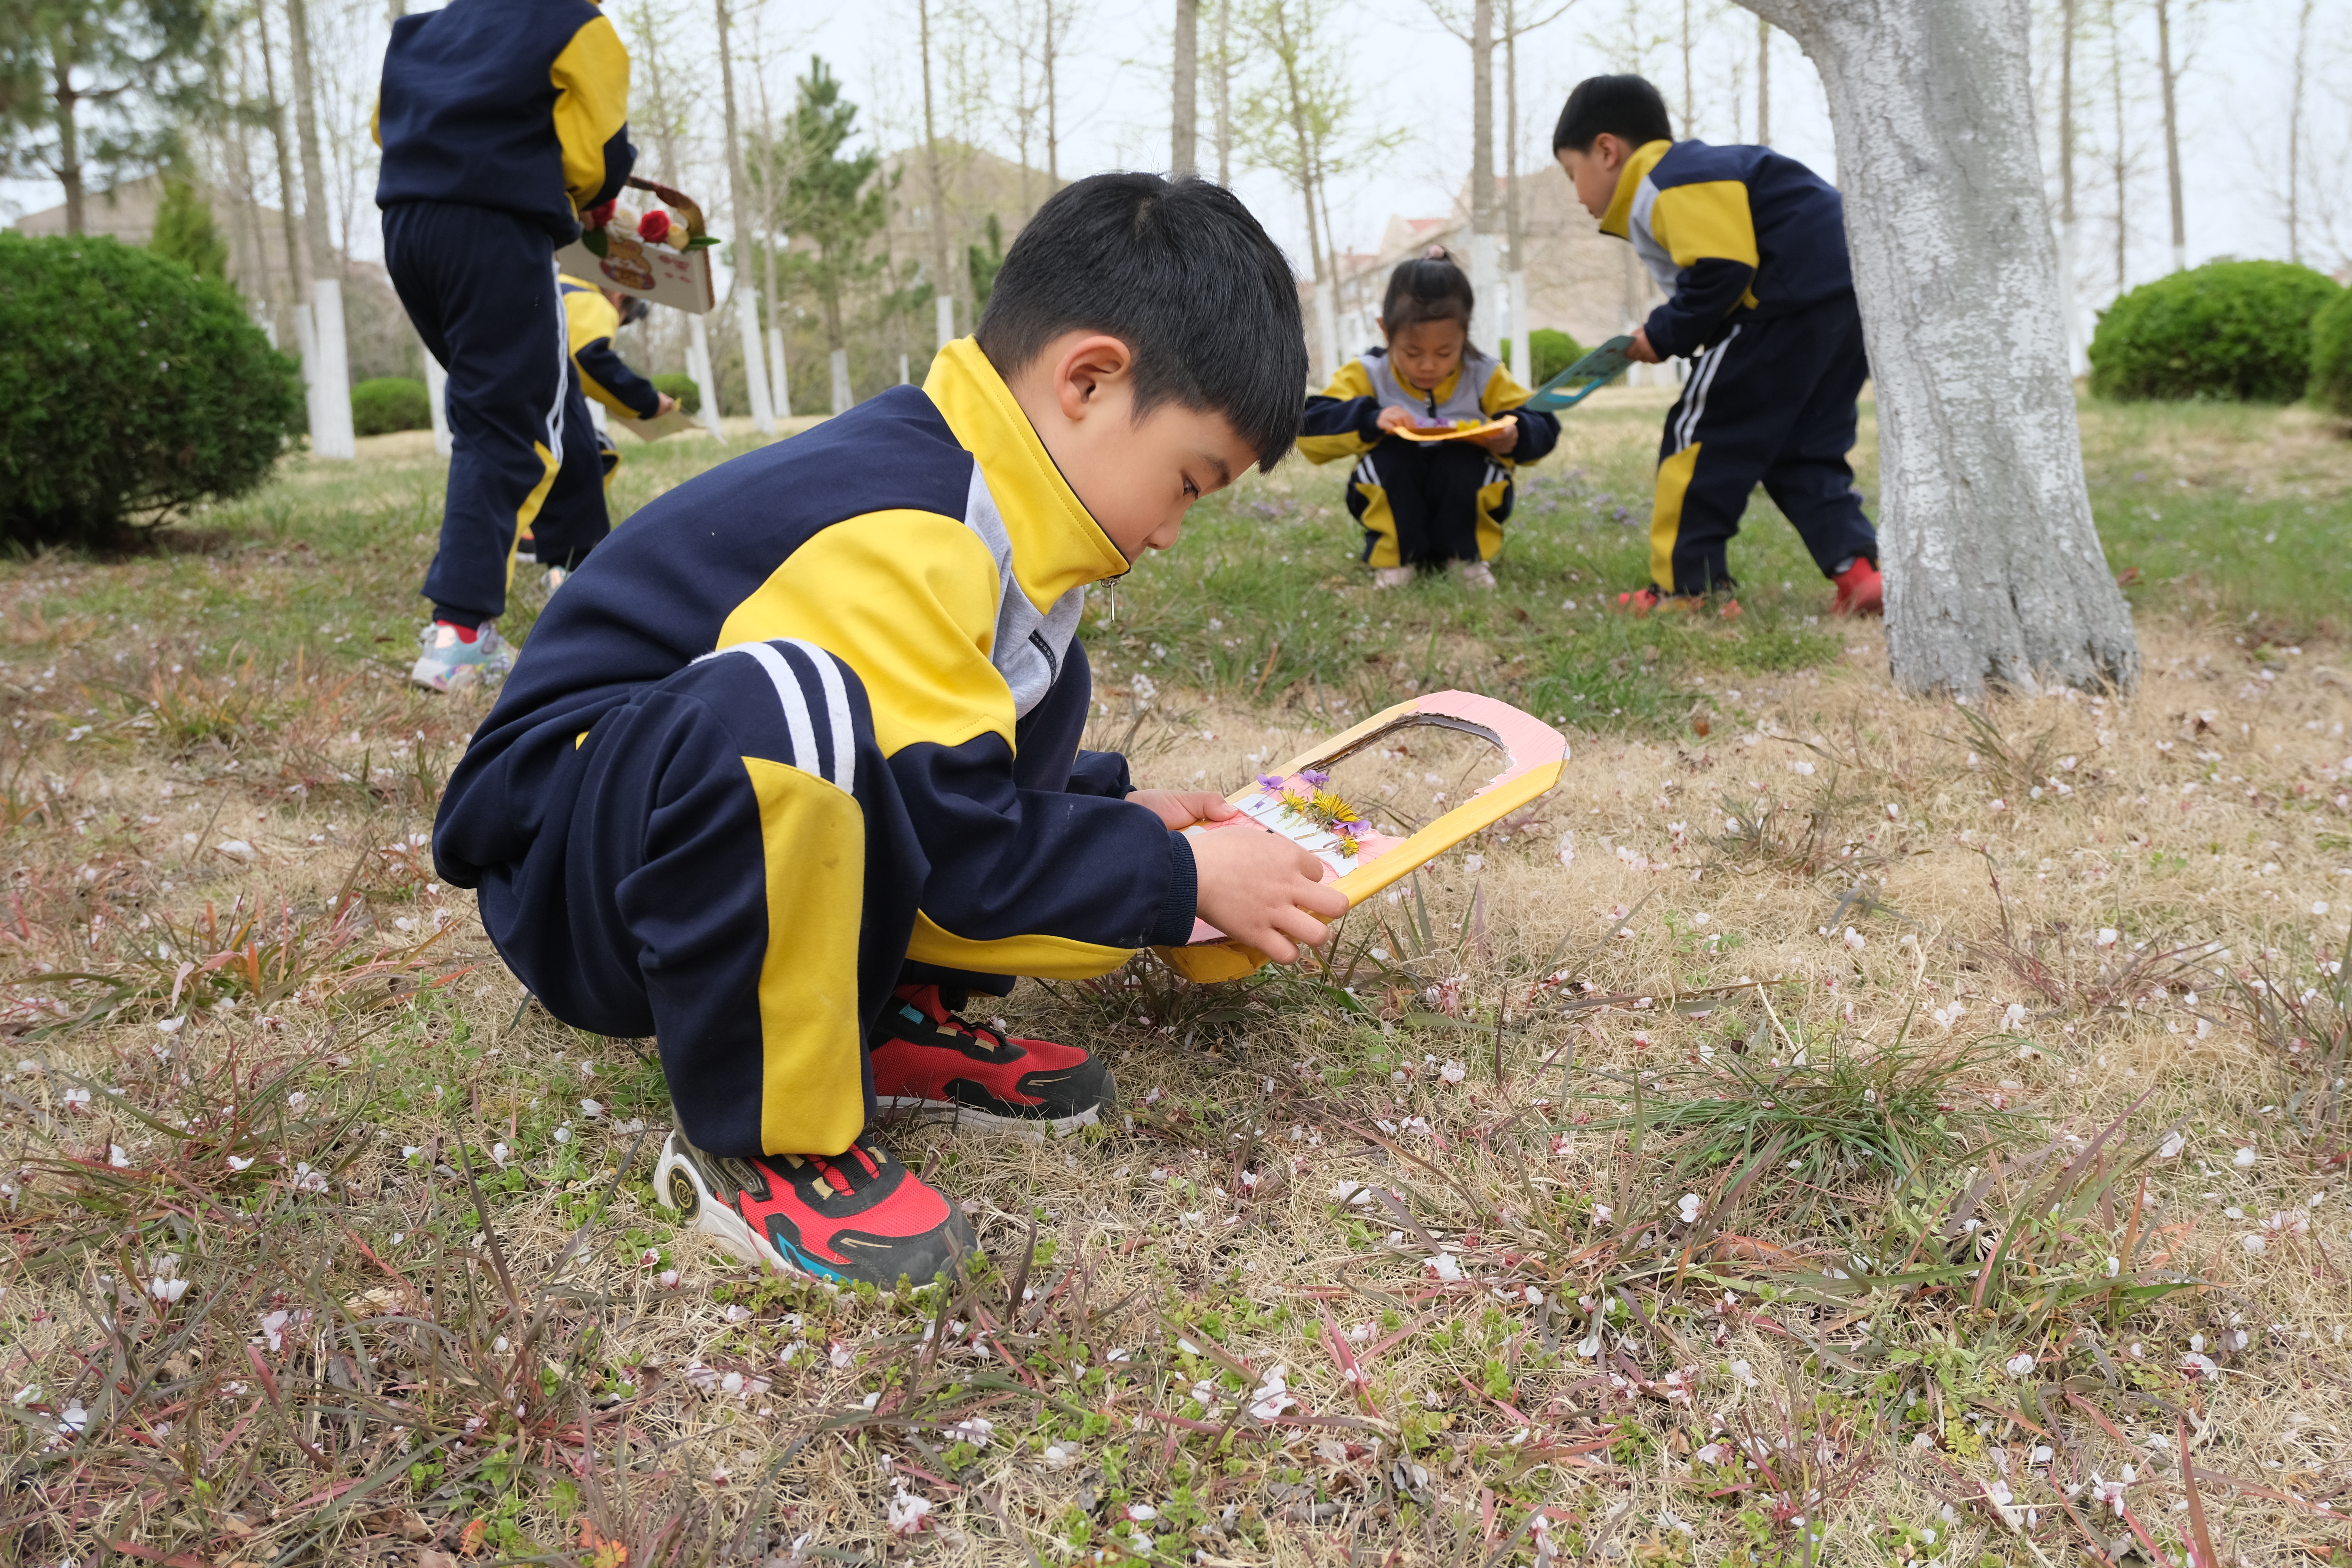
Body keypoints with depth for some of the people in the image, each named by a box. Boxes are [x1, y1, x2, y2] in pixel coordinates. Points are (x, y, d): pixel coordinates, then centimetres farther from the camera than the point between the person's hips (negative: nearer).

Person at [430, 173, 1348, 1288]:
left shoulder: (968, 499, 4)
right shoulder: (895, 538, -27)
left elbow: (959, 769, 17)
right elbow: (959, 839, -24)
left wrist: (1113, 813, 8)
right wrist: (1180, 879, -13)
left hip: (764, 817, 10)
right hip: (567, 858, -9)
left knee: (1043, 681, 6)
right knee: (783, 705, -41)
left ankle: (892, 1013, 4)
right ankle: (759, 1137, -19)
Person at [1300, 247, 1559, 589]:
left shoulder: (1484, 377, -5)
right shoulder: (1368, 376, -9)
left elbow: (1543, 428, -4)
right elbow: (1308, 427, -19)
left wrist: (1514, 438, -29)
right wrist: (1370, 420, -35)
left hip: (1465, 506, 0)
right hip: (1394, 511, 0)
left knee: (1467, 459, -31)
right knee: (1390, 455, -30)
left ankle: (1466, 556, -5)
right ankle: (1394, 558, -9)